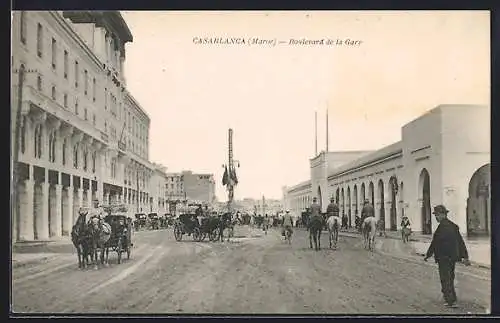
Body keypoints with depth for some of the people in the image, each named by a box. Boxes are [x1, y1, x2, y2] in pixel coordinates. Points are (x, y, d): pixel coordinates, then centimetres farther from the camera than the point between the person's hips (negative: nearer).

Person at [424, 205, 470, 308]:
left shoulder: (442, 227, -18)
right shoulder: (453, 226, 10)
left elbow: (435, 242, -16)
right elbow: (461, 242, 11)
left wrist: (428, 254, -6)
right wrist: (465, 257, 14)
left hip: (444, 257, -9)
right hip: (453, 256, 9)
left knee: (445, 279, -1)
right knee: (450, 278, 21)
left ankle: (451, 301, -1)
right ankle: (451, 298, 32)